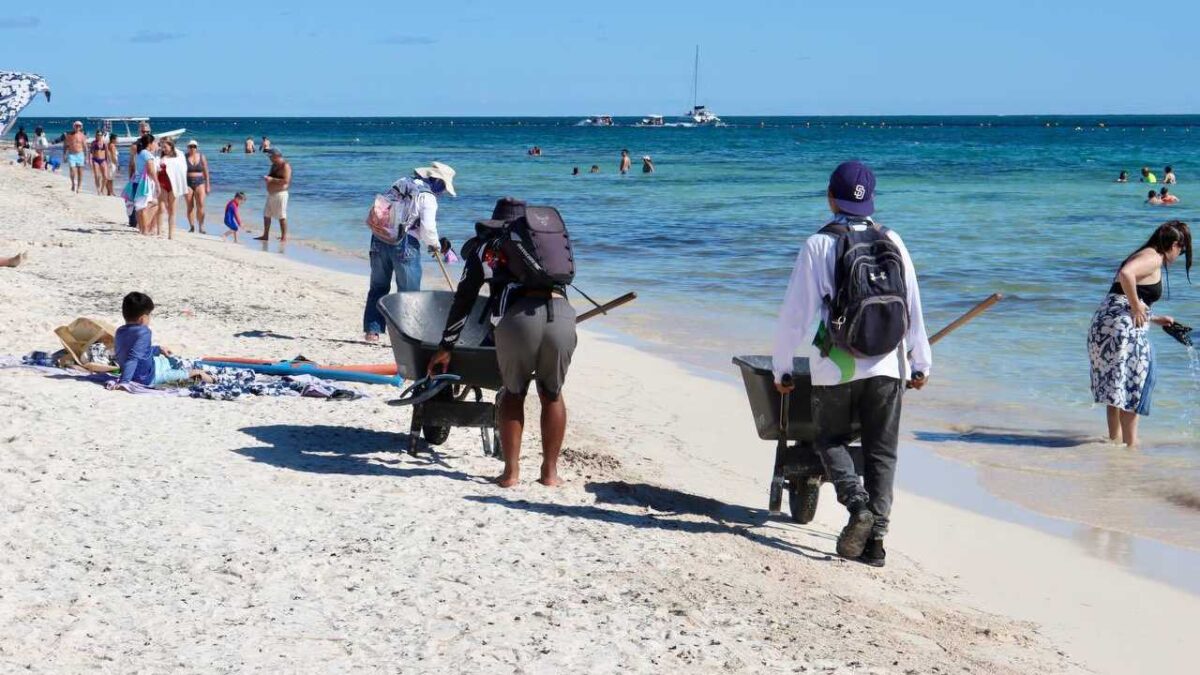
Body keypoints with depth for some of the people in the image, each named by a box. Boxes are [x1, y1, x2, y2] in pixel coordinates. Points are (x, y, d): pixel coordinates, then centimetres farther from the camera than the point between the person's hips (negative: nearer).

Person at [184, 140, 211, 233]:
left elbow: (206, 172, 8)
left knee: (200, 205, -11)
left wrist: (208, 185, 5)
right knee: (190, 206, 1)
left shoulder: (202, 158, 5)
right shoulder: (184, 158, 1)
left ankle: (201, 227, -5)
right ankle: (192, 226, 8)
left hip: (200, 182, 0)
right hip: (188, 183, 0)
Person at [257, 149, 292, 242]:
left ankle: (284, 237, -2)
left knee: (281, 216, -7)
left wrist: (272, 179, -22)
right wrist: (267, 178, 3)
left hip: (280, 194, -10)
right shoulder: (274, 165, 16)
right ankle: (265, 235, 19)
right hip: (271, 194, 10)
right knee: (266, 214, 11)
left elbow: (286, 181, -22)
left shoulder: (285, 166, -12)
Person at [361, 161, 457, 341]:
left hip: (380, 240, 6)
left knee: (378, 287, 15)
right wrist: (433, 244, 3)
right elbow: (428, 227, -15)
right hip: (404, 245, -6)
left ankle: (371, 331, 16)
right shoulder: (427, 197, -7)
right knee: (408, 292, 4)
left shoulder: (400, 184, 13)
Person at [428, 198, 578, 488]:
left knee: (513, 393, 19)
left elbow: (464, 299, 22)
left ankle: (511, 471, 15)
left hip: (518, 316, -2)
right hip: (561, 314, 2)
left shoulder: (486, 247, 25)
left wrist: (446, 347, 27)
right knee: (552, 394, 19)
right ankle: (550, 471, 19)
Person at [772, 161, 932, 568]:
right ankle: (876, 535, 0)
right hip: (887, 365, 3)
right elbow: (913, 307, 9)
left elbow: (796, 313, -5)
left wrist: (781, 368, 5)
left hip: (836, 367, -3)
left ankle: (857, 504, -10)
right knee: (881, 451, 9)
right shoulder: (892, 242, 5)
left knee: (831, 439, 14)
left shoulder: (819, 246, -5)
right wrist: (921, 363, 18)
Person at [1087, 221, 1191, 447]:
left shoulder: (1145, 256, 23)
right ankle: (1130, 443, 2)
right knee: (1132, 385, -1)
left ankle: (1115, 438, 26)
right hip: (1123, 327, -10)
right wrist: (1137, 308, -19)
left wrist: (1155, 319, 37)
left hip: (1104, 323, 10)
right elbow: (1126, 274, -29)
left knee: (1116, 388, 18)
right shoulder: (1153, 258, -7)